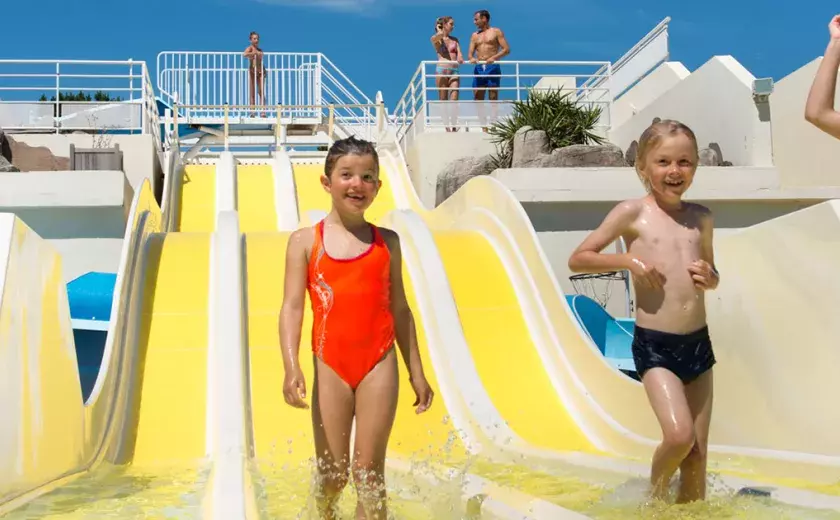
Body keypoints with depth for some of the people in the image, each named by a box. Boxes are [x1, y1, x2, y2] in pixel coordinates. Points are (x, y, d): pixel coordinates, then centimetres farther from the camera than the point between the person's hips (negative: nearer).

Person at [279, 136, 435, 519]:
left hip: (379, 362, 1)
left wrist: (416, 371, 12)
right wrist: (291, 366, -17)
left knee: (369, 473, 1)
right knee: (332, 473, 8)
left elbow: (399, 308, 12)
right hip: (330, 363, -1)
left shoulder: (387, 242, 9)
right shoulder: (305, 241, 3)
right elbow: (292, 306, -4)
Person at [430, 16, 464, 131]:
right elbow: (440, 35, -19)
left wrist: (460, 58, -18)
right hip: (442, 70, -3)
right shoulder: (435, 38, 4)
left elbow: (459, 53, 5)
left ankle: (454, 126, -8)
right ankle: (447, 126, 3)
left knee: (454, 99, -10)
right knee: (443, 100, 0)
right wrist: (438, 29, 3)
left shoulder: (455, 40, 17)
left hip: (454, 71, 3)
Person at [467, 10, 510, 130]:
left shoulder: (496, 32, 4)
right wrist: (471, 58, -12)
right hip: (479, 68, 5)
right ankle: (484, 127, 3)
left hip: (492, 67, -5)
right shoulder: (475, 35, 18)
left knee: (493, 97, -5)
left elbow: (507, 49, -4)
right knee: (478, 98, -1)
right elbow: (470, 53, 12)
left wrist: (493, 57, -18)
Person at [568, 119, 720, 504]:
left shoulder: (701, 217, 9)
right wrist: (629, 261, -15)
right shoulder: (633, 213, -4)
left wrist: (710, 278, -1)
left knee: (698, 453, 8)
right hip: (654, 346, -5)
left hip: (699, 344, 5)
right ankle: (655, 494, 12)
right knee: (679, 435, -18)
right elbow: (577, 259, -3)